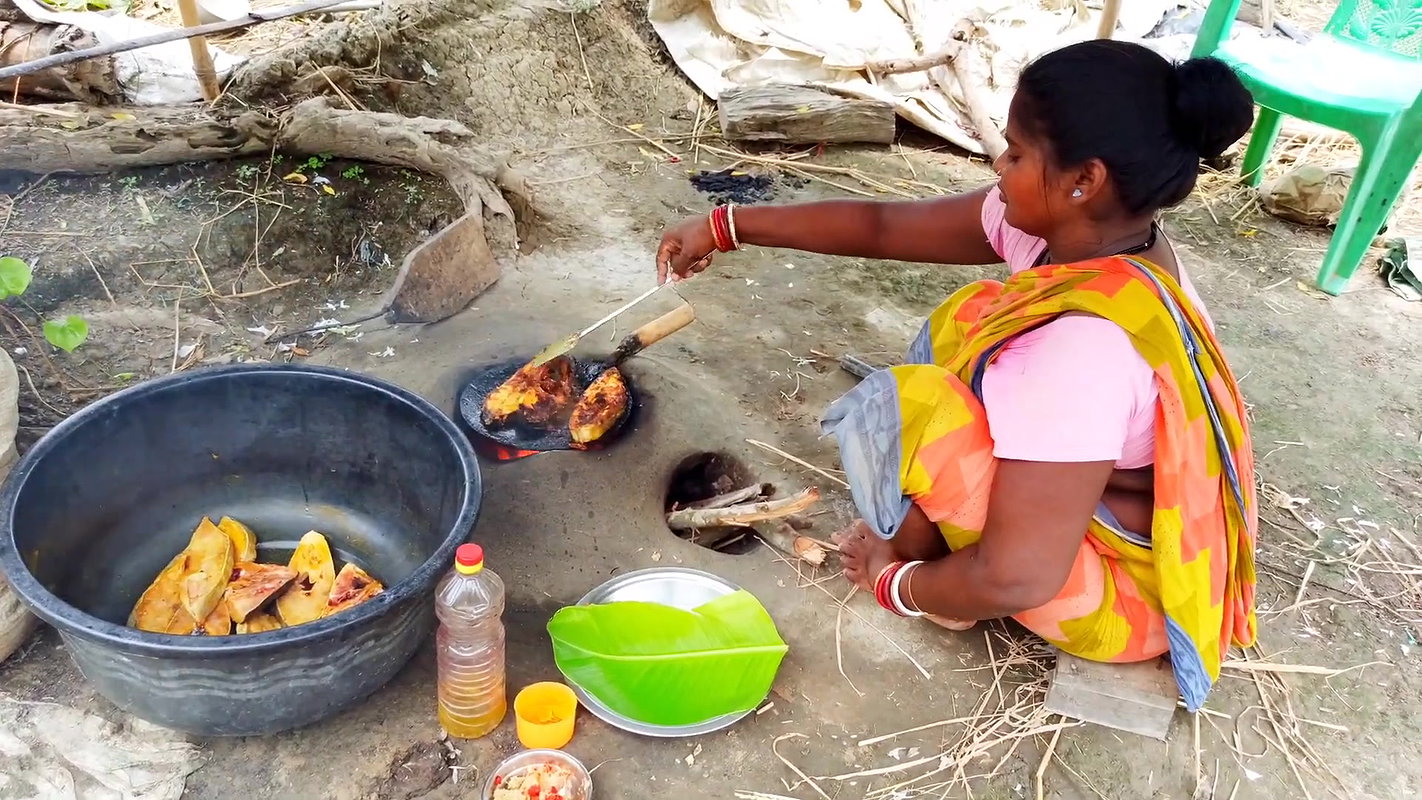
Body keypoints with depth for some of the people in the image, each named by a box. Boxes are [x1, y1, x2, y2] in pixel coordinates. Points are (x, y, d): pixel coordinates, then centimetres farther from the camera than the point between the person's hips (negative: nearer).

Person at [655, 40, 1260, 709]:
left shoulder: (1084, 344, -36)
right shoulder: (1087, 230, -10)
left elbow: (1013, 579, -34)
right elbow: (885, 226, -1)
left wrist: (897, 584, -13)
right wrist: (729, 226, 5)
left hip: (1130, 594, -8)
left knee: (898, 405, -21)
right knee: (967, 325, 9)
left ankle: (925, 574, 5)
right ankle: (932, 545, 9)